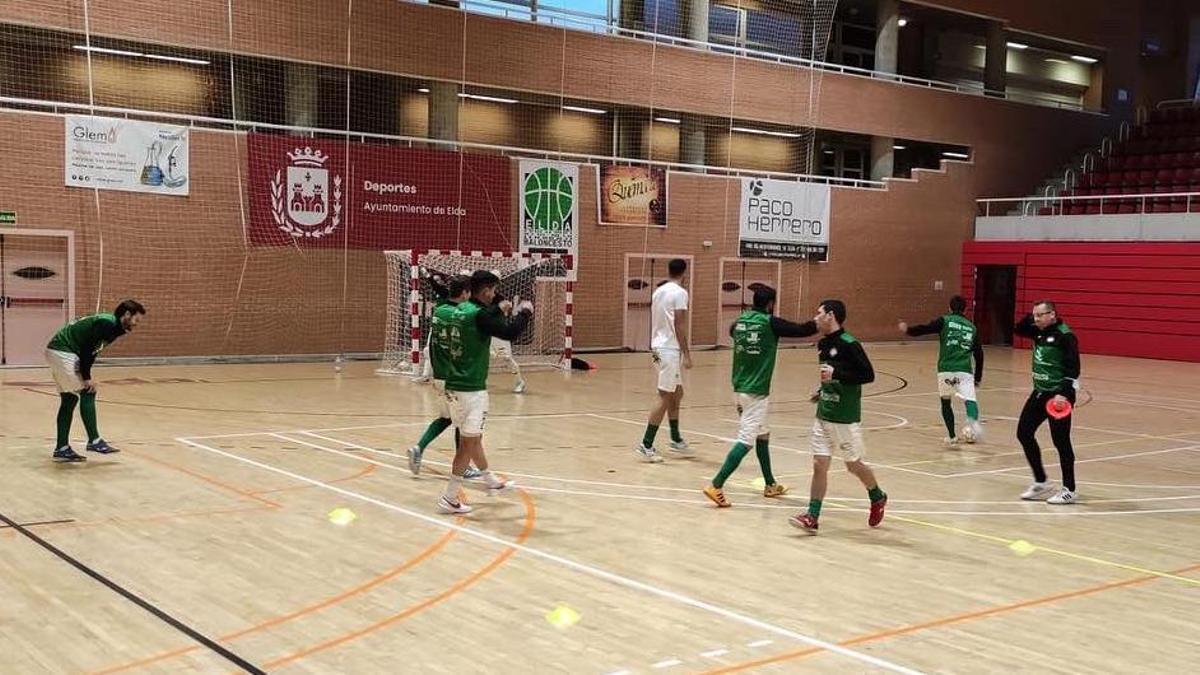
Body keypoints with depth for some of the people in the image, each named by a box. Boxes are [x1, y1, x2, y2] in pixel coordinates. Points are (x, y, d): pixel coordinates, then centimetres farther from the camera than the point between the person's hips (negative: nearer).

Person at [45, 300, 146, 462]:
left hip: (55, 352, 10)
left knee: (69, 399, 10)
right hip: (62, 352, -10)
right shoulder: (107, 323, -17)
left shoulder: (112, 325, 13)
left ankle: (61, 449, 13)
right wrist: (87, 377, -17)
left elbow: (90, 351, 13)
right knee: (87, 392, -8)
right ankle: (94, 441, -6)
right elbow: (87, 348, -22)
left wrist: (87, 377, 1)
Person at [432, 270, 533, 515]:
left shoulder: (456, 311, 6)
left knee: (473, 437, 23)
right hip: (471, 390, -9)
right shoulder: (479, 315, -17)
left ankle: (490, 479, 42)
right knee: (468, 442, -1)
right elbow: (511, 332, -21)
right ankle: (449, 499, 1)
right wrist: (524, 313, -7)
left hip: (452, 386, 9)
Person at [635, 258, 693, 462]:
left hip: (659, 347, 9)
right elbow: (679, 326, -17)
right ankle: (646, 445, -8)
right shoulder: (680, 293, -12)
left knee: (677, 393, 19)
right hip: (671, 350, -9)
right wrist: (687, 354, -14)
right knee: (665, 398, -6)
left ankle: (676, 440, 27)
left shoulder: (658, 291, 12)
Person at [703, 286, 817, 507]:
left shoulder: (740, 321, 6)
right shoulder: (770, 323, -10)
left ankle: (770, 485, 29)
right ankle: (716, 486, -15)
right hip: (756, 392, -7)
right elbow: (802, 330, -6)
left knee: (762, 435, 20)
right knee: (746, 441, -8)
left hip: (739, 389, 8)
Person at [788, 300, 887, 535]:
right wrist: (822, 392, 11)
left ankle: (878, 498, 34)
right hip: (823, 416, 7)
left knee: (854, 465, 8)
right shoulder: (822, 344, 8)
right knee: (819, 465, 1)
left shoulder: (849, 345, -16)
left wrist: (836, 374, -27)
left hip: (846, 418, -6)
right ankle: (812, 517, 1)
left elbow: (868, 375, -19)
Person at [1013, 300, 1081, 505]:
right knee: (1024, 434, 9)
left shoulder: (1065, 336, -15)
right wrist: (1031, 317, 5)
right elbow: (1017, 329, 22)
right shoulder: (1040, 332, 8)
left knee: (1061, 441, -3)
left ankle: (1069, 490, 8)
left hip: (1058, 395, -9)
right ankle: (1041, 482, 20)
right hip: (1040, 392, 9)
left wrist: (1064, 393, -28)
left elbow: (1073, 368, -20)